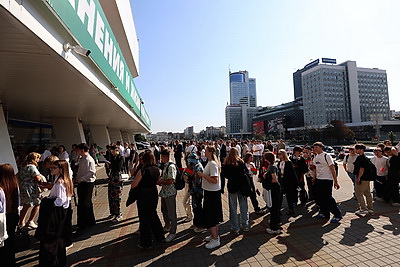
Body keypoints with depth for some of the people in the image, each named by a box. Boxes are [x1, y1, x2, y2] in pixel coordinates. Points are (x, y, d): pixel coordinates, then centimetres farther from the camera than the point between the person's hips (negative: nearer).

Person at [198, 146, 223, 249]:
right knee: (214, 216, 21)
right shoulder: (210, 163, 8)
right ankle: (215, 235, 36)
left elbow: (215, 180, -28)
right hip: (211, 192, 10)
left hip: (212, 193, -10)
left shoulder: (212, 164, -22)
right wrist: (203, 175, 5)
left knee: (210, 217, 2)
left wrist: (203, 175, -23)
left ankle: (215, 240, 16)